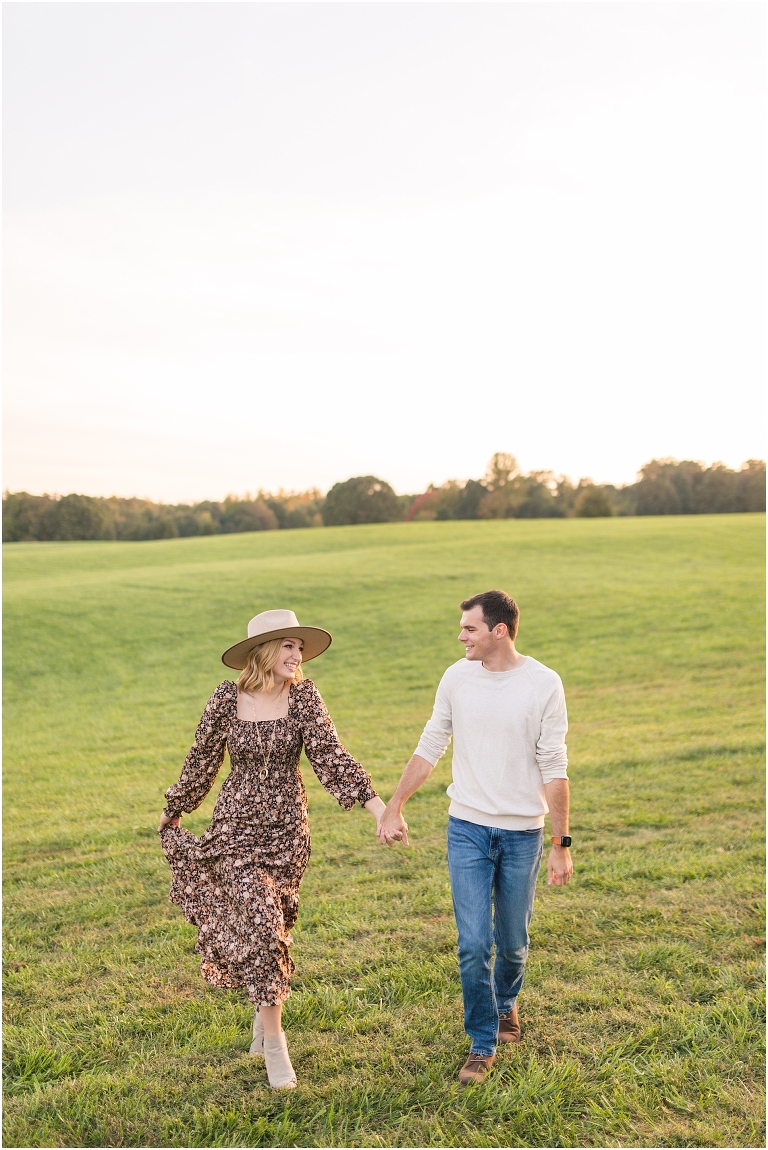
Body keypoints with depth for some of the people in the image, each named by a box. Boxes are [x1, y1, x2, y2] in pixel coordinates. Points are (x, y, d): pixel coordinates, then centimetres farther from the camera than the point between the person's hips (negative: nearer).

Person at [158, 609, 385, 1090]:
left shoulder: (304, 695, -7)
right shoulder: (227, 698, -9)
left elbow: (330, 755, -13)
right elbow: (202, 761, 4)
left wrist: (378, 807, -23)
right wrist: (172, 812, 16)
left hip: (288, 828, 2)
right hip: (237, 825, -1)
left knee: (272, 926, 11)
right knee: (259, 924, -10)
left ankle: (265, 1013, 37)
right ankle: (275, 1045, 5)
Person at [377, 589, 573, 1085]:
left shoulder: (543, 684, -11)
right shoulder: (457, 677, -3)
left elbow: (554, 769, -7)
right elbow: (430, 748, 6)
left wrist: (562, 844, -6)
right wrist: (394, 808, 6)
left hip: (522, 832, -1)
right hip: (468, 828, 1)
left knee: (513, 941, 14)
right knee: (473, 944, -2)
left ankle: (506, 1001, 46)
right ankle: (482, 1046, 18)